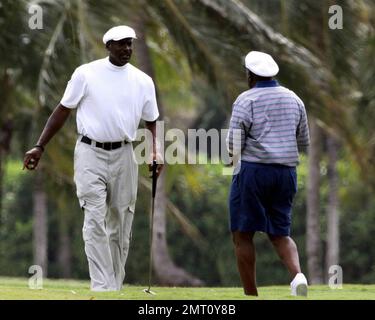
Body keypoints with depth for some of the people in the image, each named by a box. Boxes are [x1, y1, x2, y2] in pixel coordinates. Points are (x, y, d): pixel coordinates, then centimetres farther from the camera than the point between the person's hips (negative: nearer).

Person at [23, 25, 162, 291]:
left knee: (121, 225, 5)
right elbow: (63, 110, 4)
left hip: (124, 155, 3)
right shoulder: (86, 74, -2)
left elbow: (151, 121, 13)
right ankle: (102, 289, -17)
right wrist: (40, 147, 1)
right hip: (91, 153, -3)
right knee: (95, 222, -12)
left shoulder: (143, 81, 6)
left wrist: (155, 150, -6)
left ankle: (116, 287, 15)